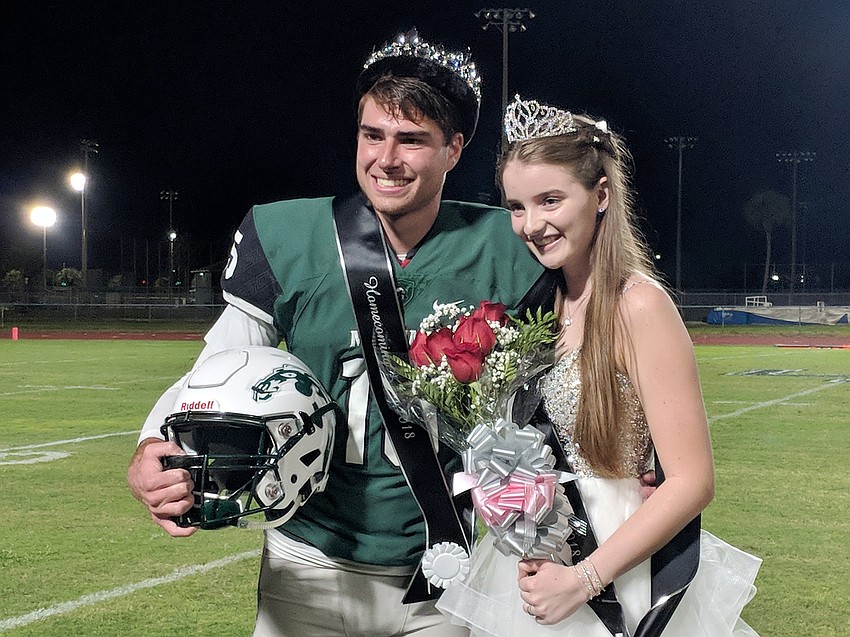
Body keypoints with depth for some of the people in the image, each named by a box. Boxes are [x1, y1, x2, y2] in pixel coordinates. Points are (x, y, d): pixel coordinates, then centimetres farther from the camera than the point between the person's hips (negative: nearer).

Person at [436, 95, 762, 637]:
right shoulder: (550, 302, 5)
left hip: (614, 576, -7)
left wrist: (582, 579, -19)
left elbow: (692, 481, -19)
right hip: (535, 563, 7)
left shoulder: (637, 305, -17)